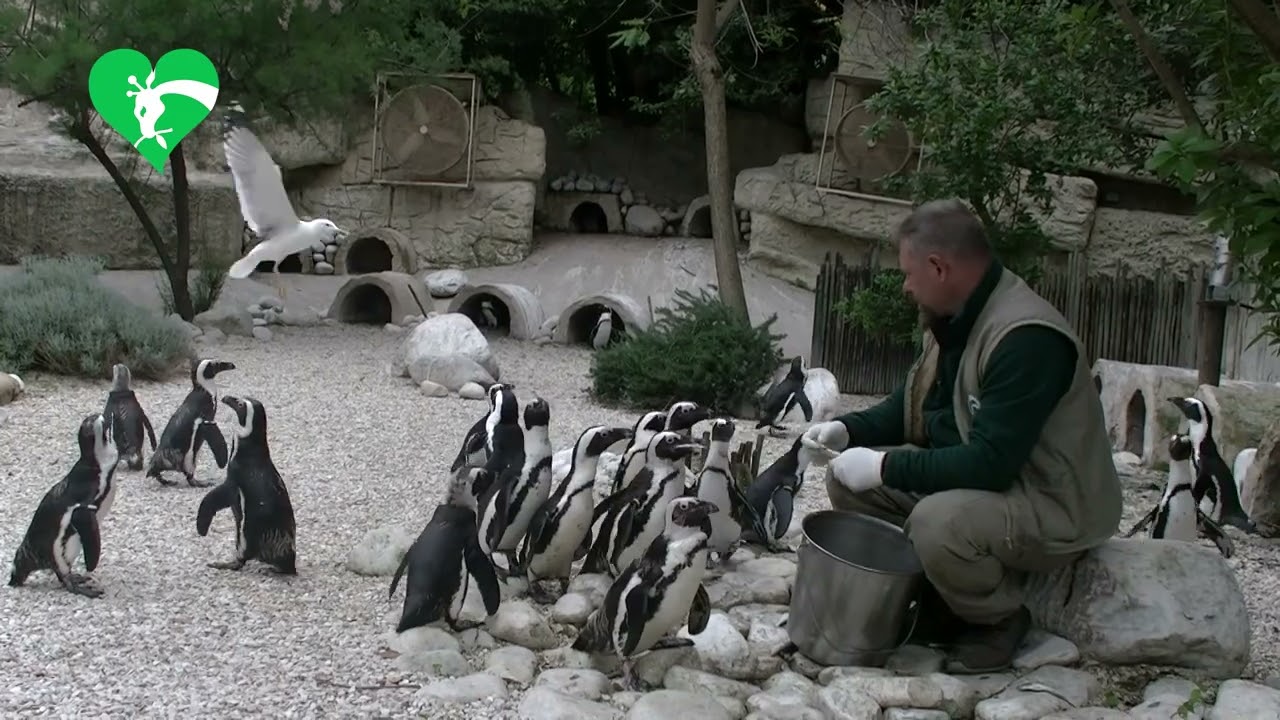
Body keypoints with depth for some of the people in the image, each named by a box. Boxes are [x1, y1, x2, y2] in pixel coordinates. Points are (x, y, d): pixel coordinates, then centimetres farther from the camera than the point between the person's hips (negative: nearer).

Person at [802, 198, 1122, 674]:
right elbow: (914, 405, 16)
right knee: (848, 481, -1)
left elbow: (990, 463, -31)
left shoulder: (1026, 338, -27)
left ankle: (1001, 621, -6)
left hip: (1054, 508, -9)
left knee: (939, 523, -36)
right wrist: (848, 430, -1)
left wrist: (886, 467, -25)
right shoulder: (956, 319, 3)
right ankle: (936, 600, 9)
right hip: (977, 479, 9)